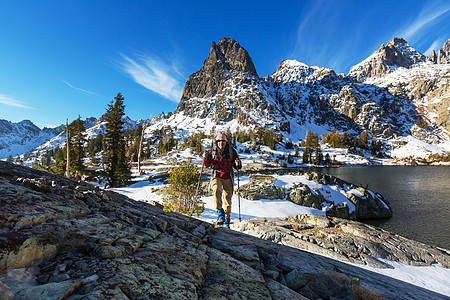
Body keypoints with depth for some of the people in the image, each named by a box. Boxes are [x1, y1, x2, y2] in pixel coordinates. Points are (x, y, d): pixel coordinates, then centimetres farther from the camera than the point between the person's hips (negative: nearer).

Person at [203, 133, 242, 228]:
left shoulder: (231, 151, 0)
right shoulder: (212, 151, 0)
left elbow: (238, 167, 5)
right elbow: (207, 165, 7)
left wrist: (238, 164, -19)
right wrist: (205, 158, -12)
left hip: (228, 177, 1)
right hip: (216, 176, 0)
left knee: (227, 199, 4)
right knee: (216, 191, -30)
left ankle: (226, 222, 21)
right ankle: (220, 215, -21)